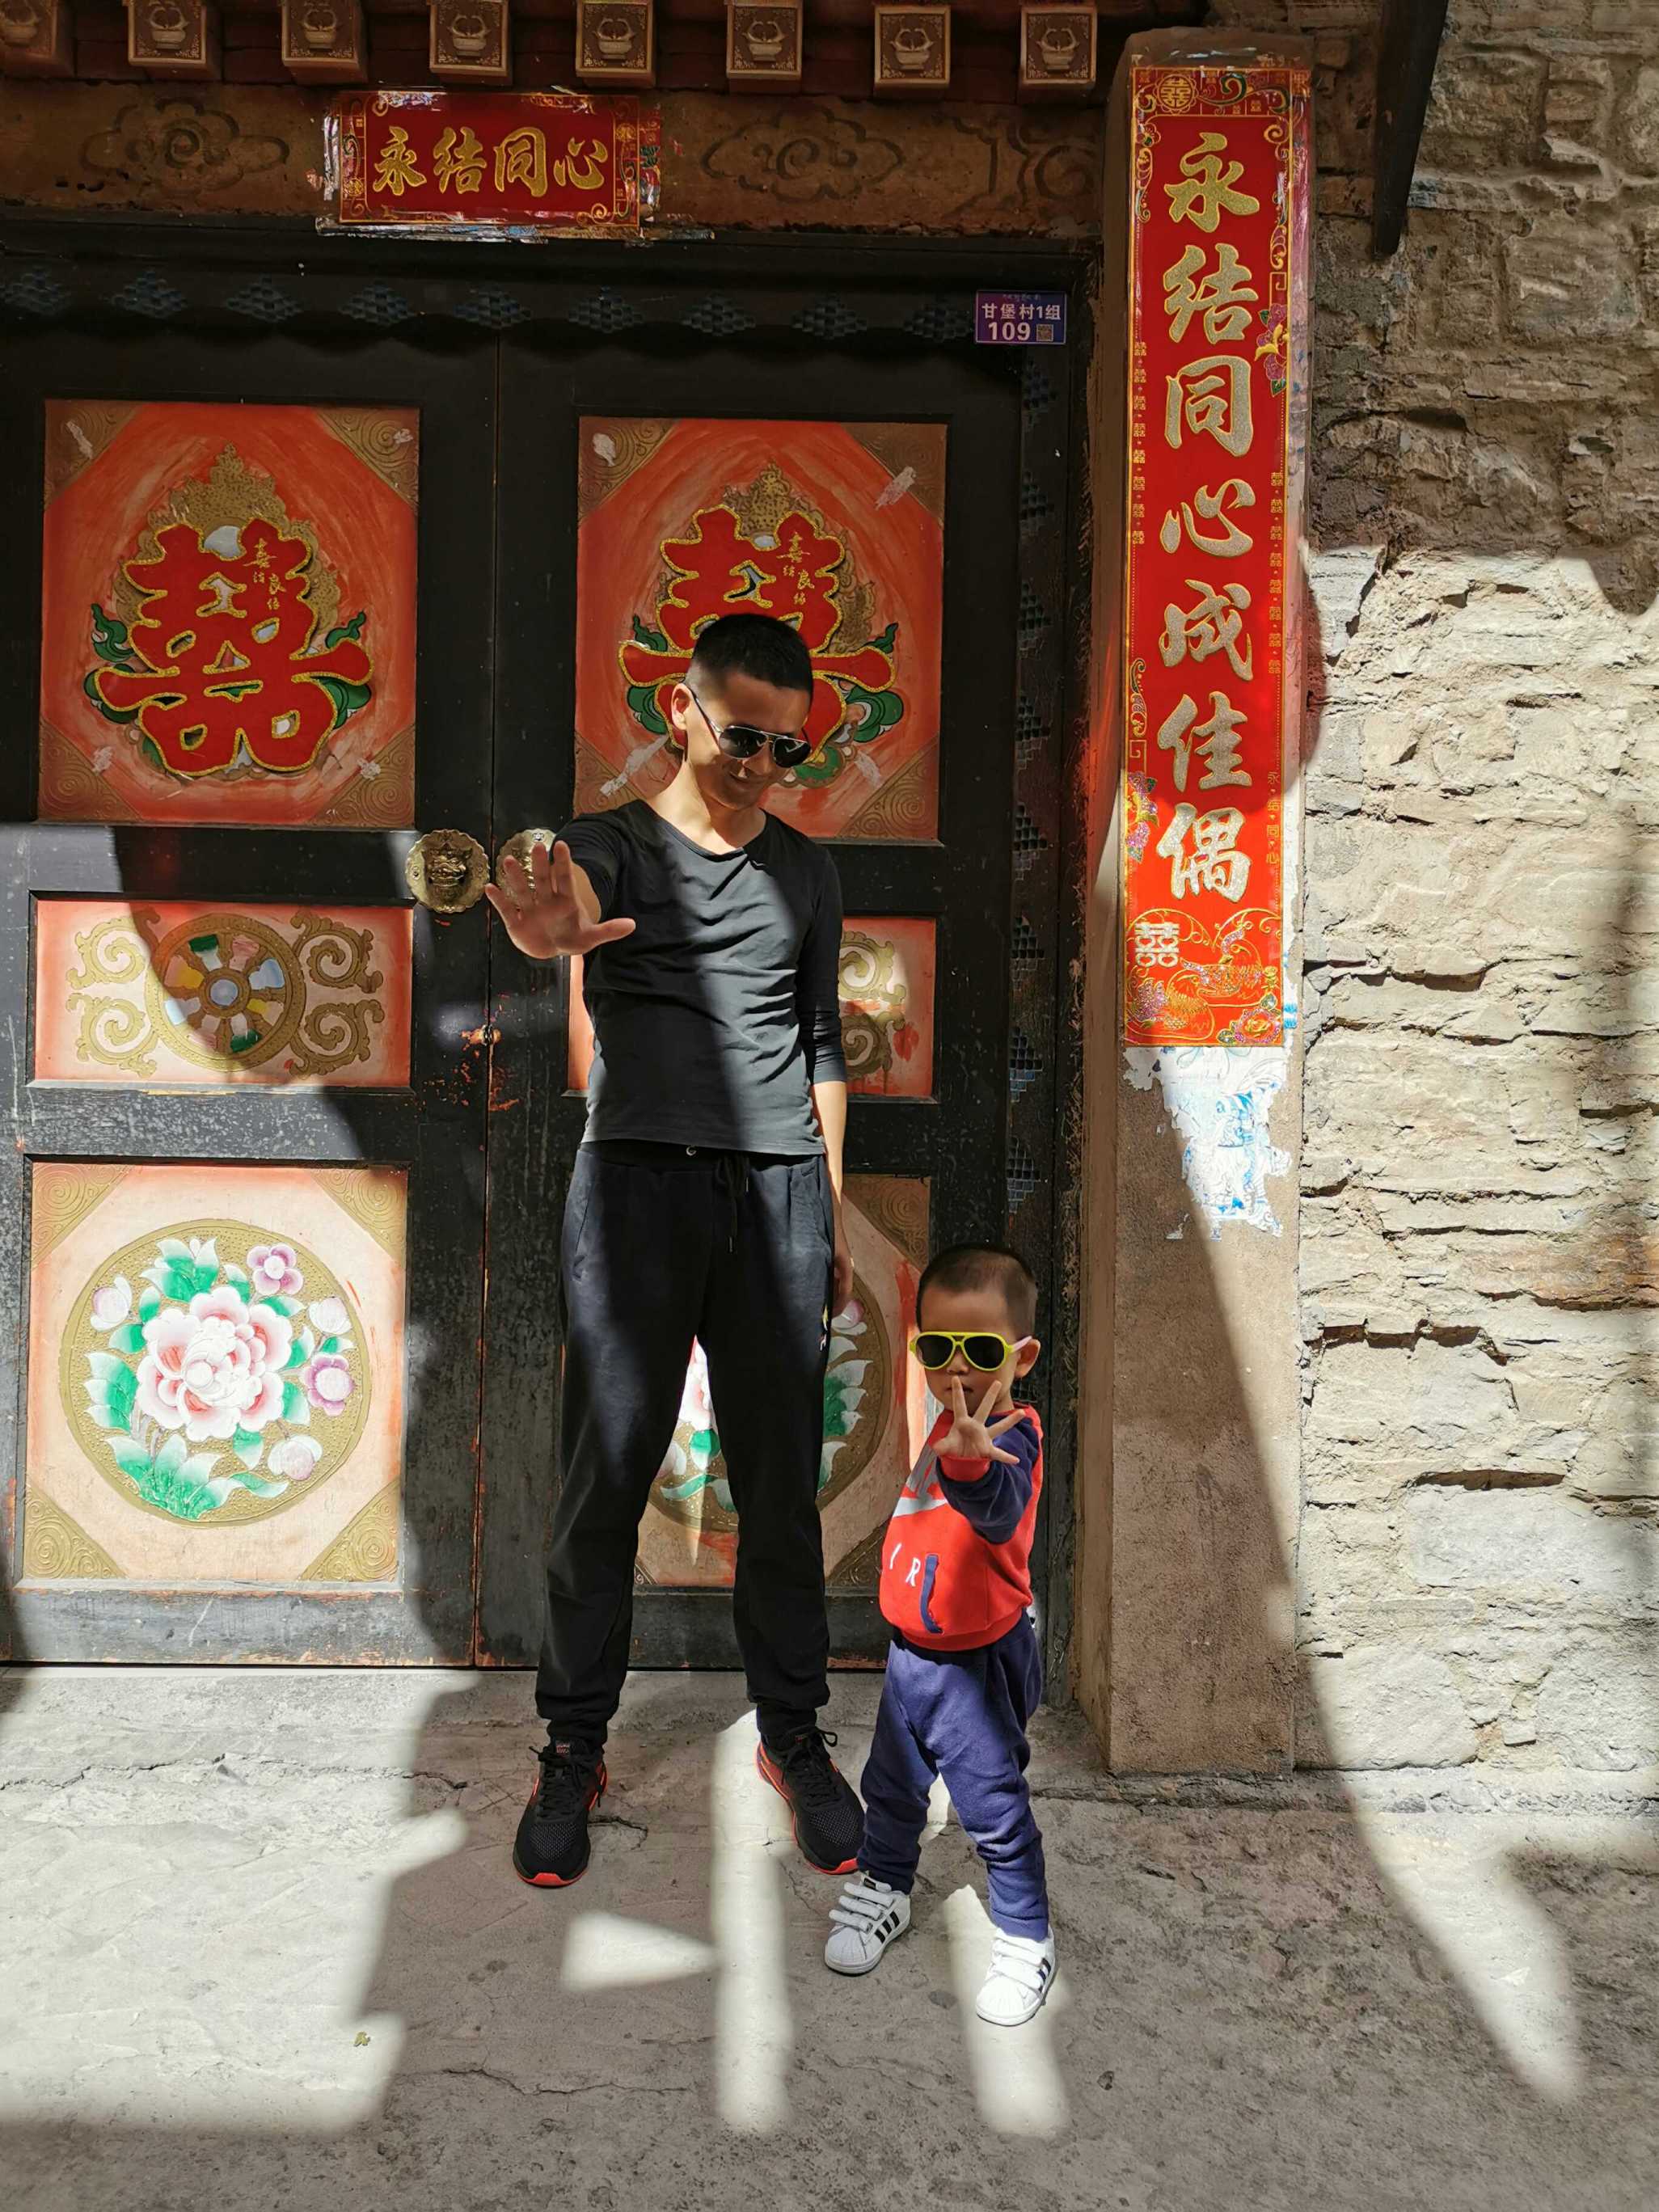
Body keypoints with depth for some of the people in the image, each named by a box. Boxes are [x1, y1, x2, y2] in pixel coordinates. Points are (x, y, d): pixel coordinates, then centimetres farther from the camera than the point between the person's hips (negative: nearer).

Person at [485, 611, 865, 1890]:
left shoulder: (806, 873, 16)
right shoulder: (615, 845, 4)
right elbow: (572, 900, -21)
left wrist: (834, 1209, 16)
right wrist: (549, 924, -47)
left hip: (778, 1188, 3)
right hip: (639, 1179, -3)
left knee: (783, 1481, 6)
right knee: (607, 1475, 0)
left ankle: (794, 1735, 20)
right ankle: (574, 1749, 15)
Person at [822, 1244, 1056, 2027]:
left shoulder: (1008, 1434, -25)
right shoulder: (952, 1425, 0)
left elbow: (999, 1511, -49)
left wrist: (972, 1465, -66)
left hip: (974, 1664, -8)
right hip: (912, 1650, 8)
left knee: (994, 1808, 6)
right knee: (891, 1785, 23)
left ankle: (1026, 1940, 28)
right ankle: (882, 1889, 47)